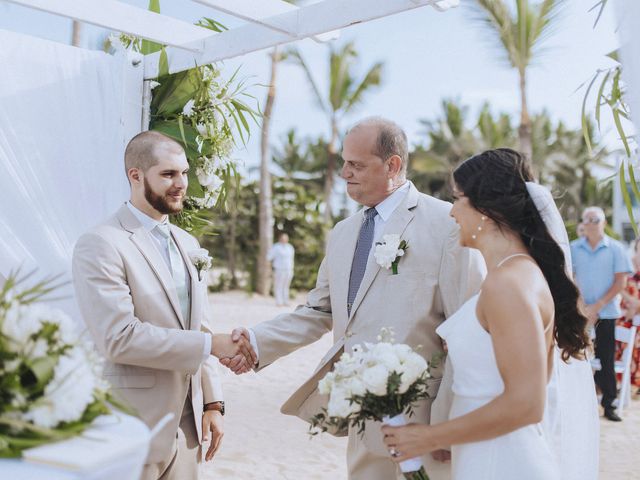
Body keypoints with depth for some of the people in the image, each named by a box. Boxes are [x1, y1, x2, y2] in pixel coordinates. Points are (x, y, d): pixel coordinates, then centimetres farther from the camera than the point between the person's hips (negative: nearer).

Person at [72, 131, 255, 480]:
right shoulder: (100, 245, -13)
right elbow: (118, 337, -22)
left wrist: (212, 402, 10)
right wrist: (211, 345, -19)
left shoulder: (187, 243, 10)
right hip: (133, 430, -6)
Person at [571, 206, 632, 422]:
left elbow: (620, 282, -3)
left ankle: (608, 404, 15)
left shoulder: (615, 248, 0)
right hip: (579, 312, 1)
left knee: (605, 359, 4)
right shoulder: (573, 248, 3)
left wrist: (597, 306, -11)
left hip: (606, 312, -1)